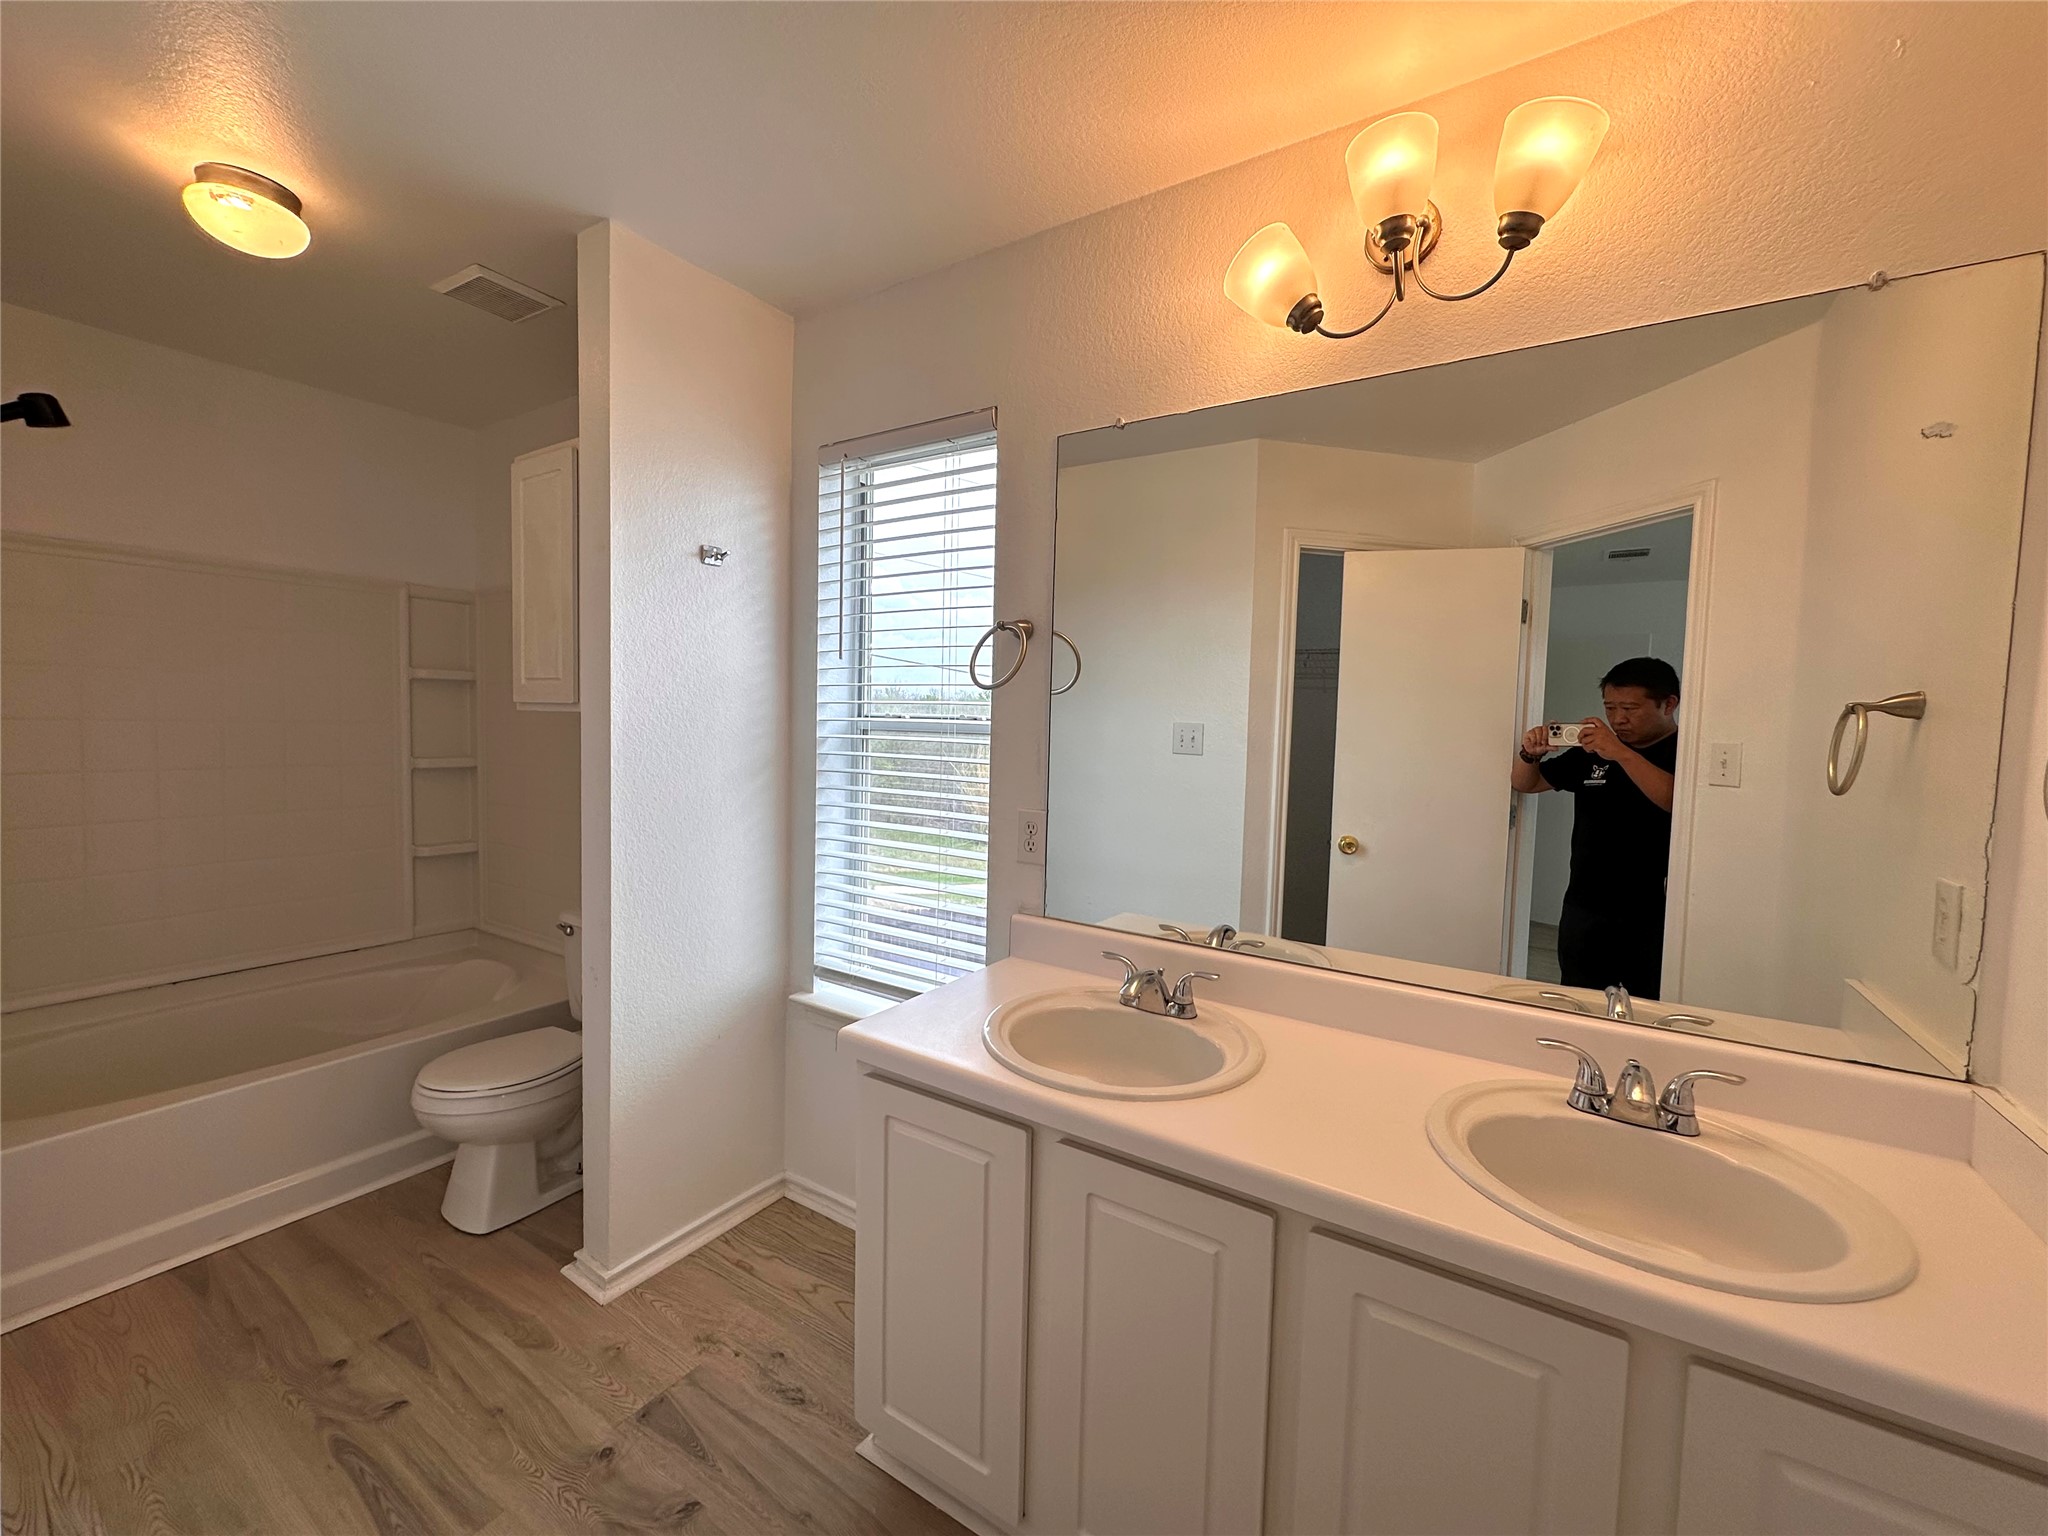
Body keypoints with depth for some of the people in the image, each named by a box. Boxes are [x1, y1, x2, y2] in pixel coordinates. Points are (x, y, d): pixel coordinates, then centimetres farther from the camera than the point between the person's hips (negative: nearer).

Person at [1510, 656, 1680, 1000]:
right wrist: (1530, 754, -3)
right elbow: (1527, 784, 17)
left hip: (1654, 918, -4)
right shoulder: (1591, 754, 11)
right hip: (1584, 912, 5)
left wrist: (1622, 754, -31)